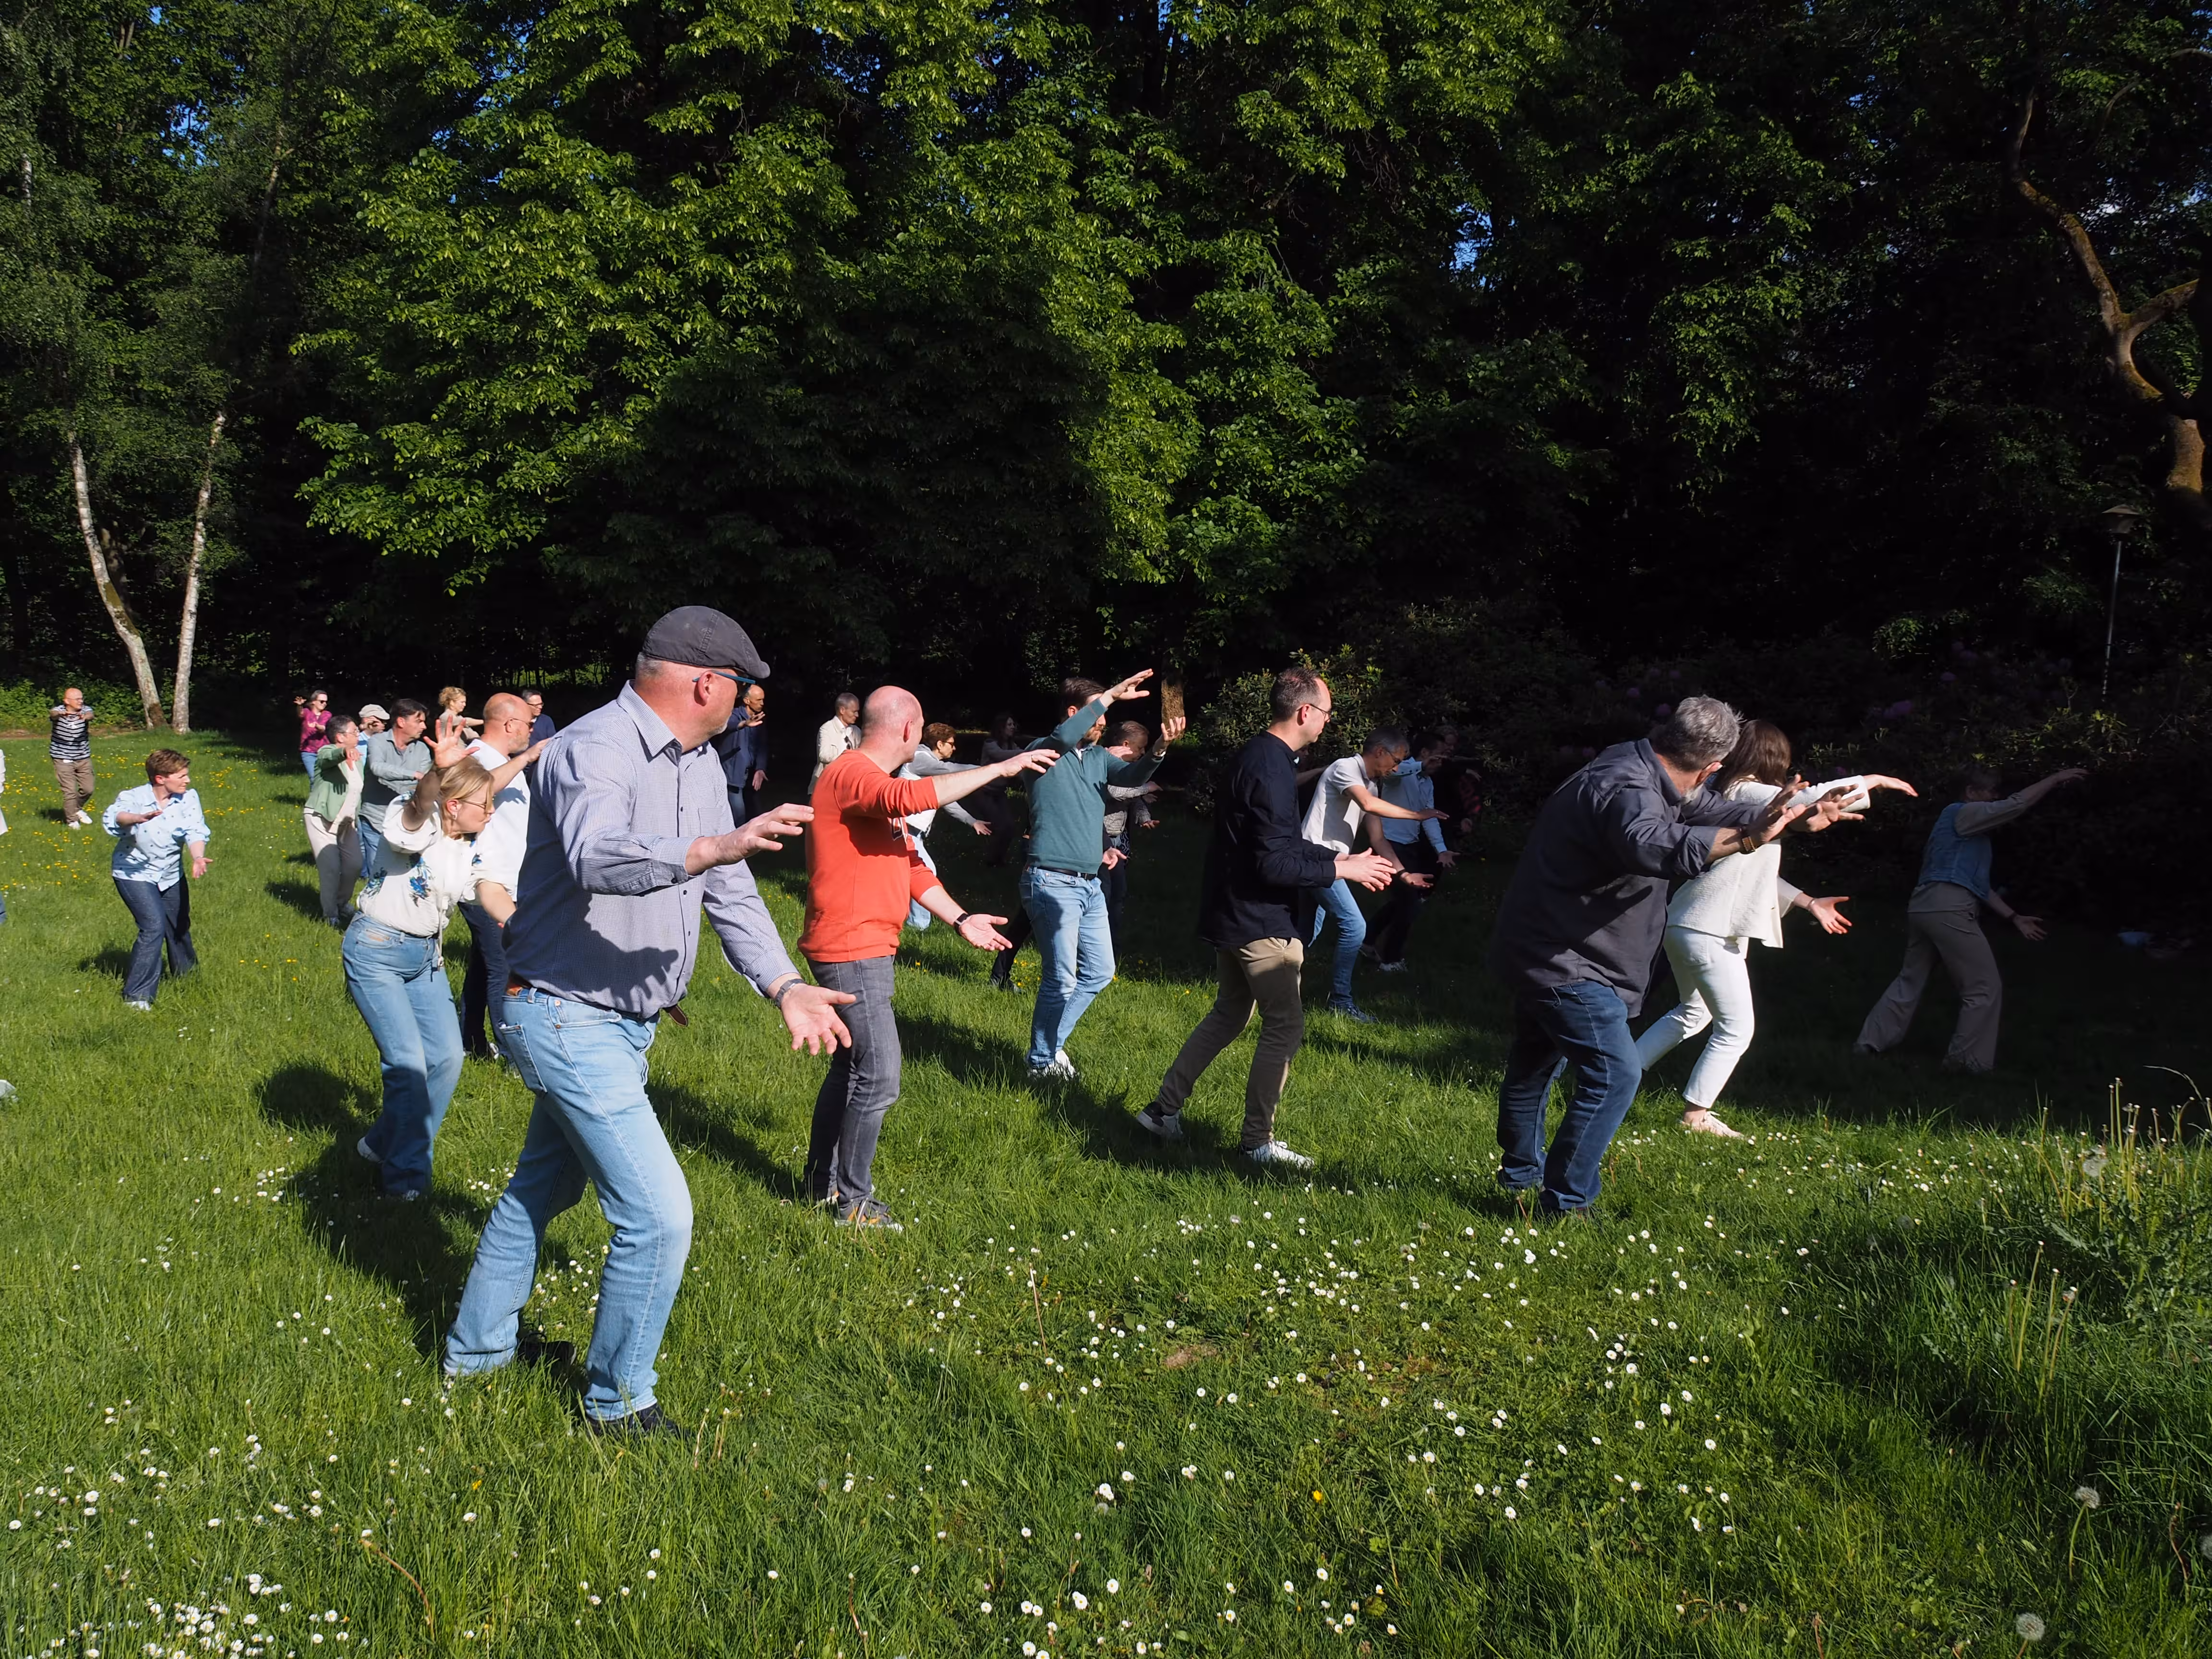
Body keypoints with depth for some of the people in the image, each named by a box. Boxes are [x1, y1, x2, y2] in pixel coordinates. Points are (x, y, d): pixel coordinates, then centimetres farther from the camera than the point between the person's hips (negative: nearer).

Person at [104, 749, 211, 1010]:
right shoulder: (134, 798, -20)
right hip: (135, 874, -5)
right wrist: (138, 818, -60)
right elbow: (112, 817, -39)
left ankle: (187, 976, 49)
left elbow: (196, 832, -21)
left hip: (171, 874, 5)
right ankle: (137, 995, -11)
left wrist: (197, 858, -40)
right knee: (154, 927, -19)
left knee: (180, 927, 20)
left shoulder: (188, 798, -11)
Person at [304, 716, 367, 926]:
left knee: (354, 865, -1)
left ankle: (343, 904, 23)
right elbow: (330, 757, -40)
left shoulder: (356, 759, 10)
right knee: (331, 867, -10)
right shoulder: (327, 752, -14)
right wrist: (345, 752, -61)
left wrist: (356, 817, 22)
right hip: (321, 820, -7)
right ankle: (331, 915, 5)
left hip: (346, 822, 7)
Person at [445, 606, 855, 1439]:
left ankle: (478, 1346, 43)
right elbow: (599, 858, -41)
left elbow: (730, 891, 7)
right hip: (566, 1017, -10)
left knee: (542, 1188, 24)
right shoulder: (594, 750, -22)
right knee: (658, 1214, -9)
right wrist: (715, 847, -56)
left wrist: (786, 986, -3)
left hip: (626, 1022, 10)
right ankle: (618, 1401, 11)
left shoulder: (700, 764, 7)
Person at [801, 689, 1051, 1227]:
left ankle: (823, 1181, 32)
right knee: (879, 1077, -8)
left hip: (868, 950, 11)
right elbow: (910, 798, -37)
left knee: (850, 1066, 19)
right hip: (851, 952, -11)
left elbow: (912, 866, 19)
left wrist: (960, 918, 7)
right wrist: (1000, 768, -33)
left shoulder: (880, 784, 17)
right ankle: (854, 1201, 4)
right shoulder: (852, 774, -16)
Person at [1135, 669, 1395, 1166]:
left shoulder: (1256, 758, 11)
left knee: (1229, 1016, 20)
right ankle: (1257, 1140, 10)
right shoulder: (1271, 770, -22)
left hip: (1234, 916, 10)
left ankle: (1164, 1109, 24)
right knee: (1285, 1026, 1)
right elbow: (1275, 864, -24)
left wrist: (1338, 858, 12)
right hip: (1263, 923, -10)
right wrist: (1341, 869, -16)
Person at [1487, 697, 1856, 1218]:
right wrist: (1747, 840, -57)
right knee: (1614, 1074, -12)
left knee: (1533, 1064, 24)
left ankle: (1520, 1176, 43)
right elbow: (1654, 847, -51)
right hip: (1562, 960, -11)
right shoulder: (1628, 791, -28)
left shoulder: (1648, 777, 5)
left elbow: (1711, 810, 19)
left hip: (1538, 950, 11)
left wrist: (1796, 817, 18)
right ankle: (1565, 1203, -4)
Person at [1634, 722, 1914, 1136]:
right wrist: (1869, 782, -14)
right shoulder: (1747, 793, -13)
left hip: (1684, 926, 10)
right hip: (1710, 932, -10)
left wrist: (1809, 903, 21)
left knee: (1692, 1014, 27)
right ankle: (1696, 1114, 9)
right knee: (1737, 1028, 3)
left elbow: (1753, 871, 21)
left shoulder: (1723, 794, 15)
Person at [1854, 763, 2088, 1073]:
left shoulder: (1971, 830, 29)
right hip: (1948, 910, -10)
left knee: (1910, 980, 16)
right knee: (1985, 989, 0)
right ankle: (1967, 1060, 2)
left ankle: (1869, 1042, 14)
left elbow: (1979, 884, 28)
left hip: (1922, 907, 10)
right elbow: (2015, 805, -10)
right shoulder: (1961, 813, 0)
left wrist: (2014, 917, 25)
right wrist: (2054, 779, -2)